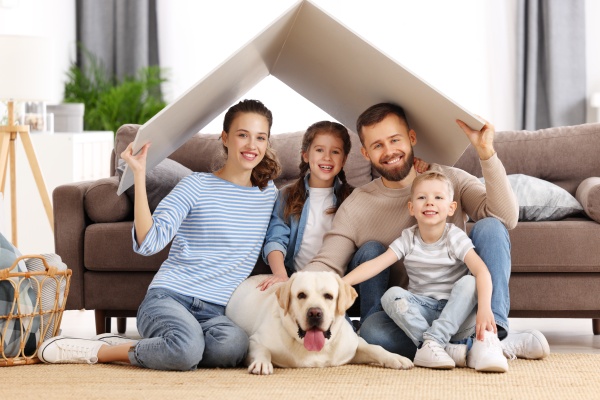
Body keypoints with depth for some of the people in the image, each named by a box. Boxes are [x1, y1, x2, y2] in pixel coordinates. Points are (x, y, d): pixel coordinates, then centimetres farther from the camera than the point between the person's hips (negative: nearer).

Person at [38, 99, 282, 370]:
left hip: (215, 312, 4)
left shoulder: (269, 194, 15)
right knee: (187, 348, -41)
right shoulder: (196, 186, 0)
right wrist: (139, 175, -15)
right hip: (168, 297, -4)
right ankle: (97, 351, -11)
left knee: (234, 345, -36)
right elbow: (147, 243, -10)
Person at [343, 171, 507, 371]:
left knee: (469, 283, -29)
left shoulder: (455, 238, -9)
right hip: (423, 310, 2)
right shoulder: (408, 240, 0)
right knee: (391, 295, -25)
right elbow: (375, 264, -10)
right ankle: (447, 349, -34)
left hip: (455, 313, -2)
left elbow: (482, 271, -23)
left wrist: (484, 308, -40)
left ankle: (432, 343, -33)